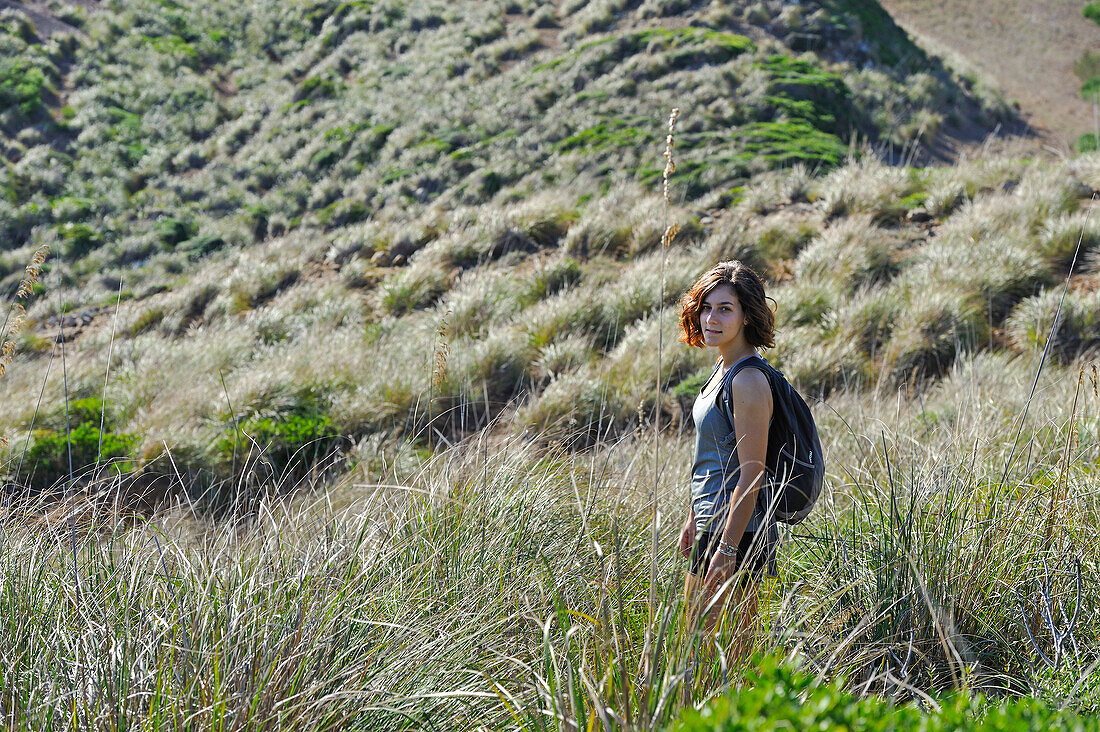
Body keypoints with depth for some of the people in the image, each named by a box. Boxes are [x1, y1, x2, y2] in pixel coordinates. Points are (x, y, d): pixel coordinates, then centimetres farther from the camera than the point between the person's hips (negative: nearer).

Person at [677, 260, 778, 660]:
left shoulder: (748, 382, -20)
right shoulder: (724, 369, 10)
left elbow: (751, 475, -22)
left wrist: (727, 548, -23)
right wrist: (694, 519, 23)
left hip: (737, 530, -10)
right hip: (714, 522, 10)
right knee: (738, 642, 16)